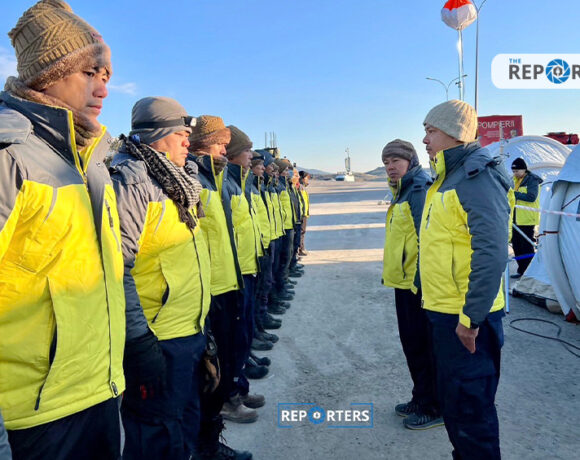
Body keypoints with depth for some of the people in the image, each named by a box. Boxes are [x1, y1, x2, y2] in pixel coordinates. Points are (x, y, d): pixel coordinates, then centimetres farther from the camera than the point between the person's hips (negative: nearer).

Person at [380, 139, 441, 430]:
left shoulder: (420, 191, -16)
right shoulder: (404, 191, 16)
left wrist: (421, 281, -23)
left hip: (418, 284, -10)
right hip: (404, 282, 10)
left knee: (424, 345, 2)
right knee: (411, 342, 18)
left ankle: (435, 408, 18)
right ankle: (421, 399, 34)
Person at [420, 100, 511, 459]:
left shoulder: (478, 179, -18)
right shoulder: (447, 179, 13)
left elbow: (491, 255, -25)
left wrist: (470, 318, -22)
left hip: (468, 317, -10)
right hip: (446, 312, 10)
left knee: (470, 405, 5)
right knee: (452, 399, 22)